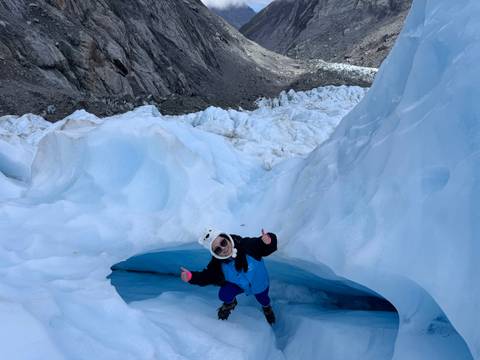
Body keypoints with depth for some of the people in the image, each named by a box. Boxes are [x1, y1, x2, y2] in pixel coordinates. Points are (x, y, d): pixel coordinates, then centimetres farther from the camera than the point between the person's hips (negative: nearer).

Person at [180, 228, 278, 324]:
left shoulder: (246, 245, -41)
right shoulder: (217, 264, -32)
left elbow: (265, 249, -33)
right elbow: (205, 277, -24)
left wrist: (268, 241, -58)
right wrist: (191, 276, -44)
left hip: (259, 282, 0)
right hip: (239, 284, 1)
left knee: (262, 299, 21)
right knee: (224, 294, -21)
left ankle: (267, 307, 64)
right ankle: (230, 302, 20)